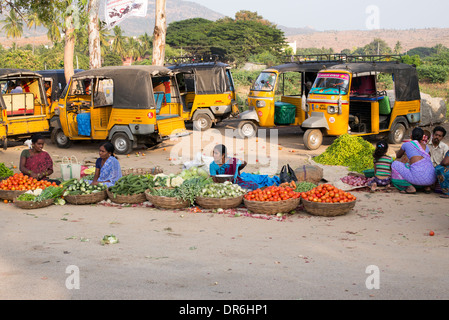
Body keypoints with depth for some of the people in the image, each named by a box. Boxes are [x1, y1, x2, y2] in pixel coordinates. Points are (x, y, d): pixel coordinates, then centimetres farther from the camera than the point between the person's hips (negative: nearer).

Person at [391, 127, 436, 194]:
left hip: (419, 177, -6)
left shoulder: (406, 144, 10)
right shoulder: (426, 146, 22)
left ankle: (410, 187, 1)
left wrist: (398, 151, 54)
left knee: (395, 164, 13)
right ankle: (427, 187, 15)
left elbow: (398, 156, 32)